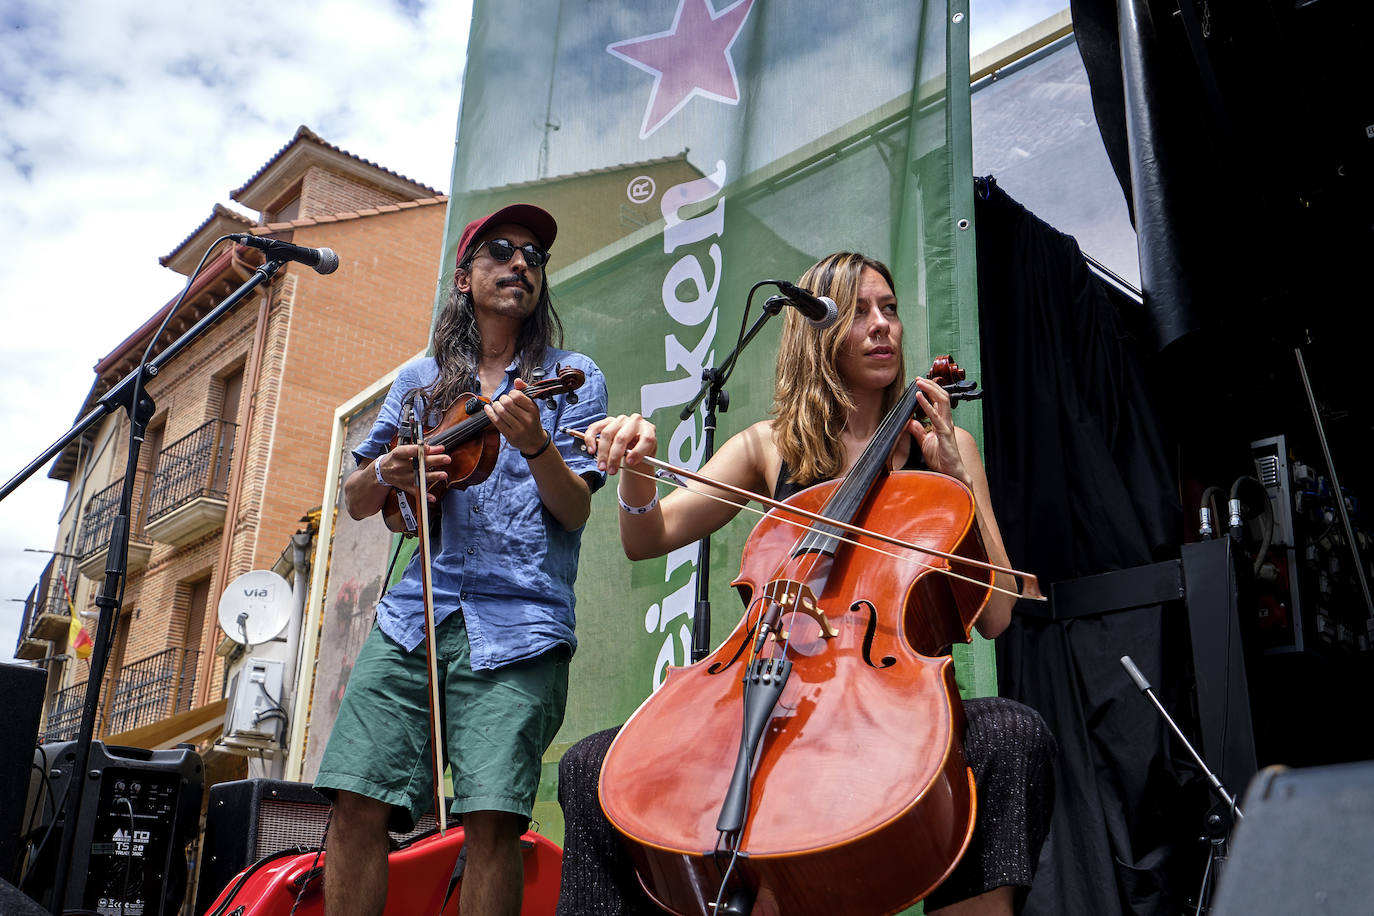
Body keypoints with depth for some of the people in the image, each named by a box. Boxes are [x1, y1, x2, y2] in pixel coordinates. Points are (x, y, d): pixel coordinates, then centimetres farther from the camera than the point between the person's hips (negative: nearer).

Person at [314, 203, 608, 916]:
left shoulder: (571, 377, 10)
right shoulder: (420, 381, 18)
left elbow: (576, 512, -1)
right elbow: (355, 502, 19)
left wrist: (534, 444, -19)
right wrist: (388, 472, -3)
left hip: (518, 626, -3)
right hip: (415, 615, 3)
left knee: (493, 817, -15)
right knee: (356, 803, -7)